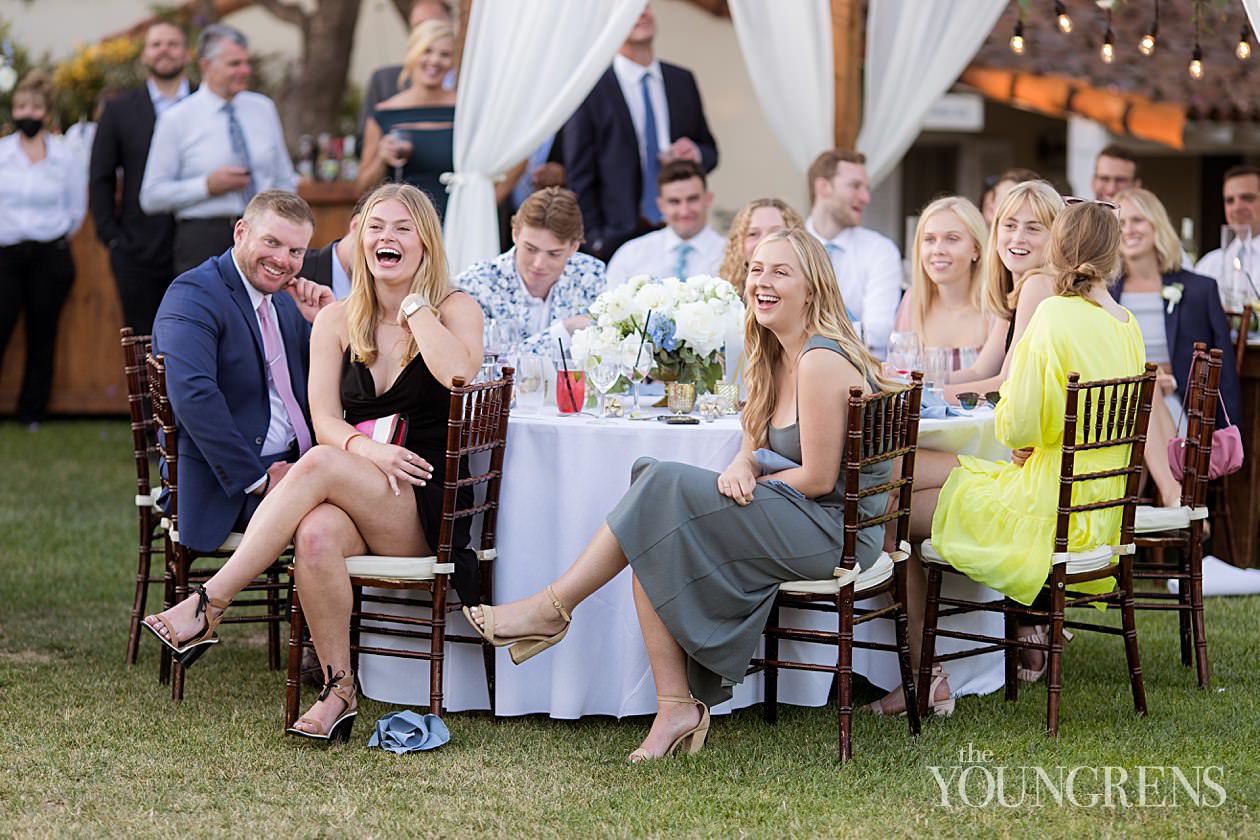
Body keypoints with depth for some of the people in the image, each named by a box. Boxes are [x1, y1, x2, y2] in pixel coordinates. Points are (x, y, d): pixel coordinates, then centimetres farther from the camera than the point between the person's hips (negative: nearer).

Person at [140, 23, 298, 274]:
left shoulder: (264, 109, 11)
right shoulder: (176, 120, -1)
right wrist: (208, 186, -14)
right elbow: (151, 197, -3)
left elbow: (285, 180, 17)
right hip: (204, 242, -3)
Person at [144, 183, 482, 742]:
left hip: (430, 508, -3)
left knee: (319, 465, -31)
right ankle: (338, 690, -22)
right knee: (316, 535, -34)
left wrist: (413, 305, -9)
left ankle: (210, 605, -27)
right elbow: (325, 421, 1)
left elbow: (458, 372, -22)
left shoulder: (455, 310, 2)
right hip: (357, 500, 3)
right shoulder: (337, 322, 12)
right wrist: (366, 448, -21)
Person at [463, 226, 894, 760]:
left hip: (835, 530, -9)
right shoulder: (776, 358, 14)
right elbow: (755, 443, 16)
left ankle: (552, 609, -7)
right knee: (656, 546, -9)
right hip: (796, 521, 9)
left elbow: (818, 477, -18)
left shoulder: (821, 360, -17)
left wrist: (747, 483, -5)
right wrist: (741, 469, -8)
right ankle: (677, 706, -11)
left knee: (663, 491, -17)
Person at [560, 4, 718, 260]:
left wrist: (696, 154, -3)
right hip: (619, 238, -4)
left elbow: (709, 151, 22)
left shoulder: (682, 81, 14)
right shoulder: (592, 88, 0)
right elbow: (579, 175, -1)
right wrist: (595, 242, -7)